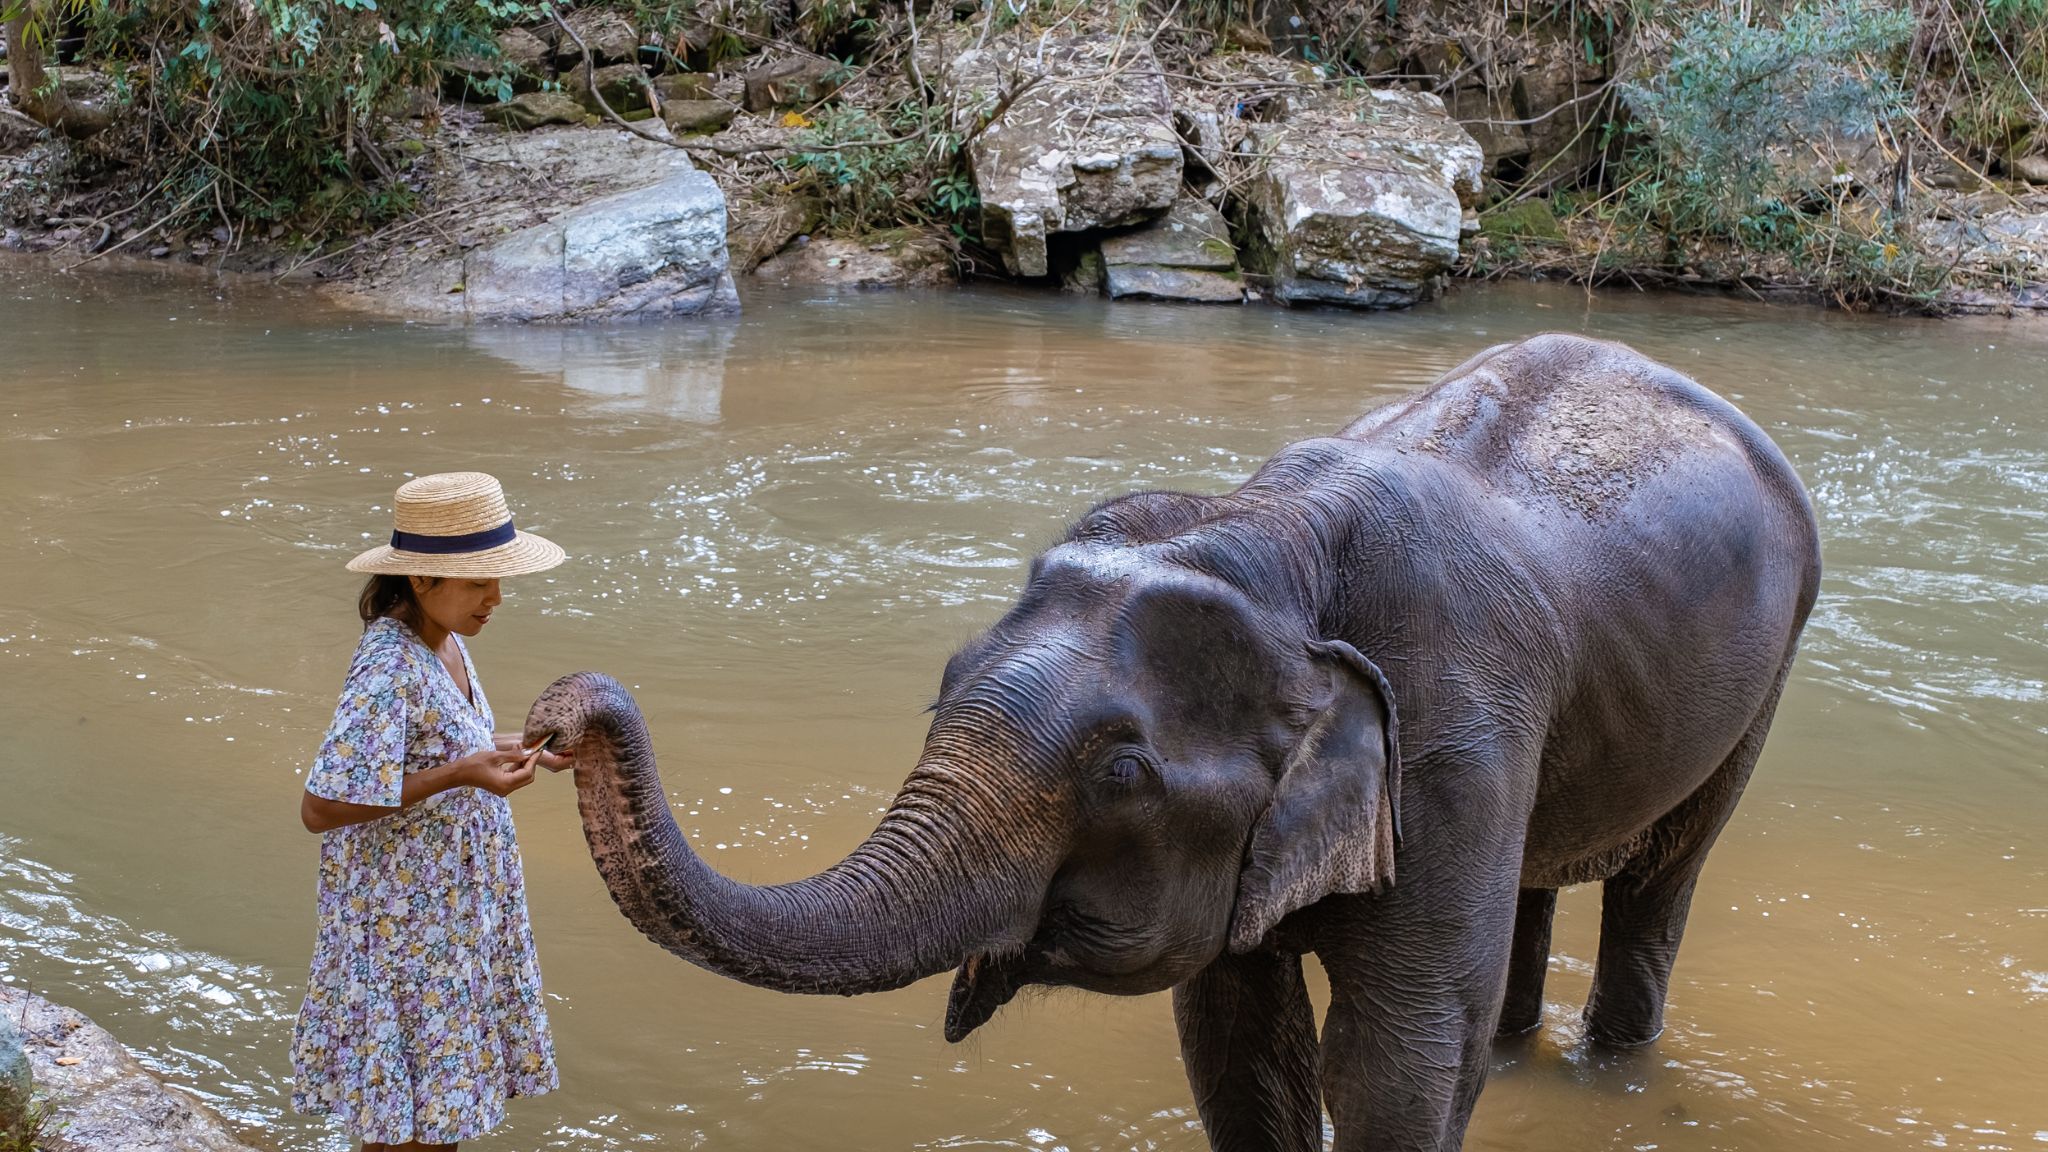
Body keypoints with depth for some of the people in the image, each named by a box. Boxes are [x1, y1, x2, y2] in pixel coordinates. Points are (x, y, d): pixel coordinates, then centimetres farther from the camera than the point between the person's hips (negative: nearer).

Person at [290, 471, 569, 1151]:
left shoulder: (442, 641, 0)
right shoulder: (389, 670, -26)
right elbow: (319, 809, -27)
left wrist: (515, 748, -1)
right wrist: (460, 774, -30)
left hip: (453, 910, 9)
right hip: (406, 924, -8)